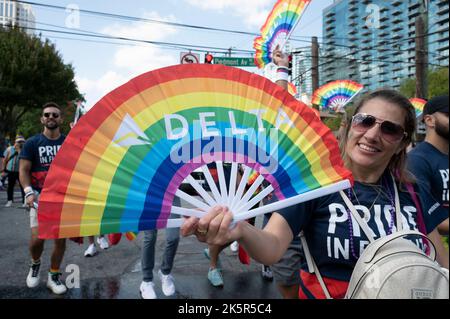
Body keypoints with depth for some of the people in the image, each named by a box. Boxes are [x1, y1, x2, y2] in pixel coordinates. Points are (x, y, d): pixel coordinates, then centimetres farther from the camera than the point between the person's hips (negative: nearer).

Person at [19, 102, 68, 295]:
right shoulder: (32, 143, 2)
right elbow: (23, 170, -2)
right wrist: (29, 193, -16)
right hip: (40, 195, -2)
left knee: (61, 238, 3)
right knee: (37, 237, -13)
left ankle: (54, 276, 22)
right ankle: (35, 264, 21)